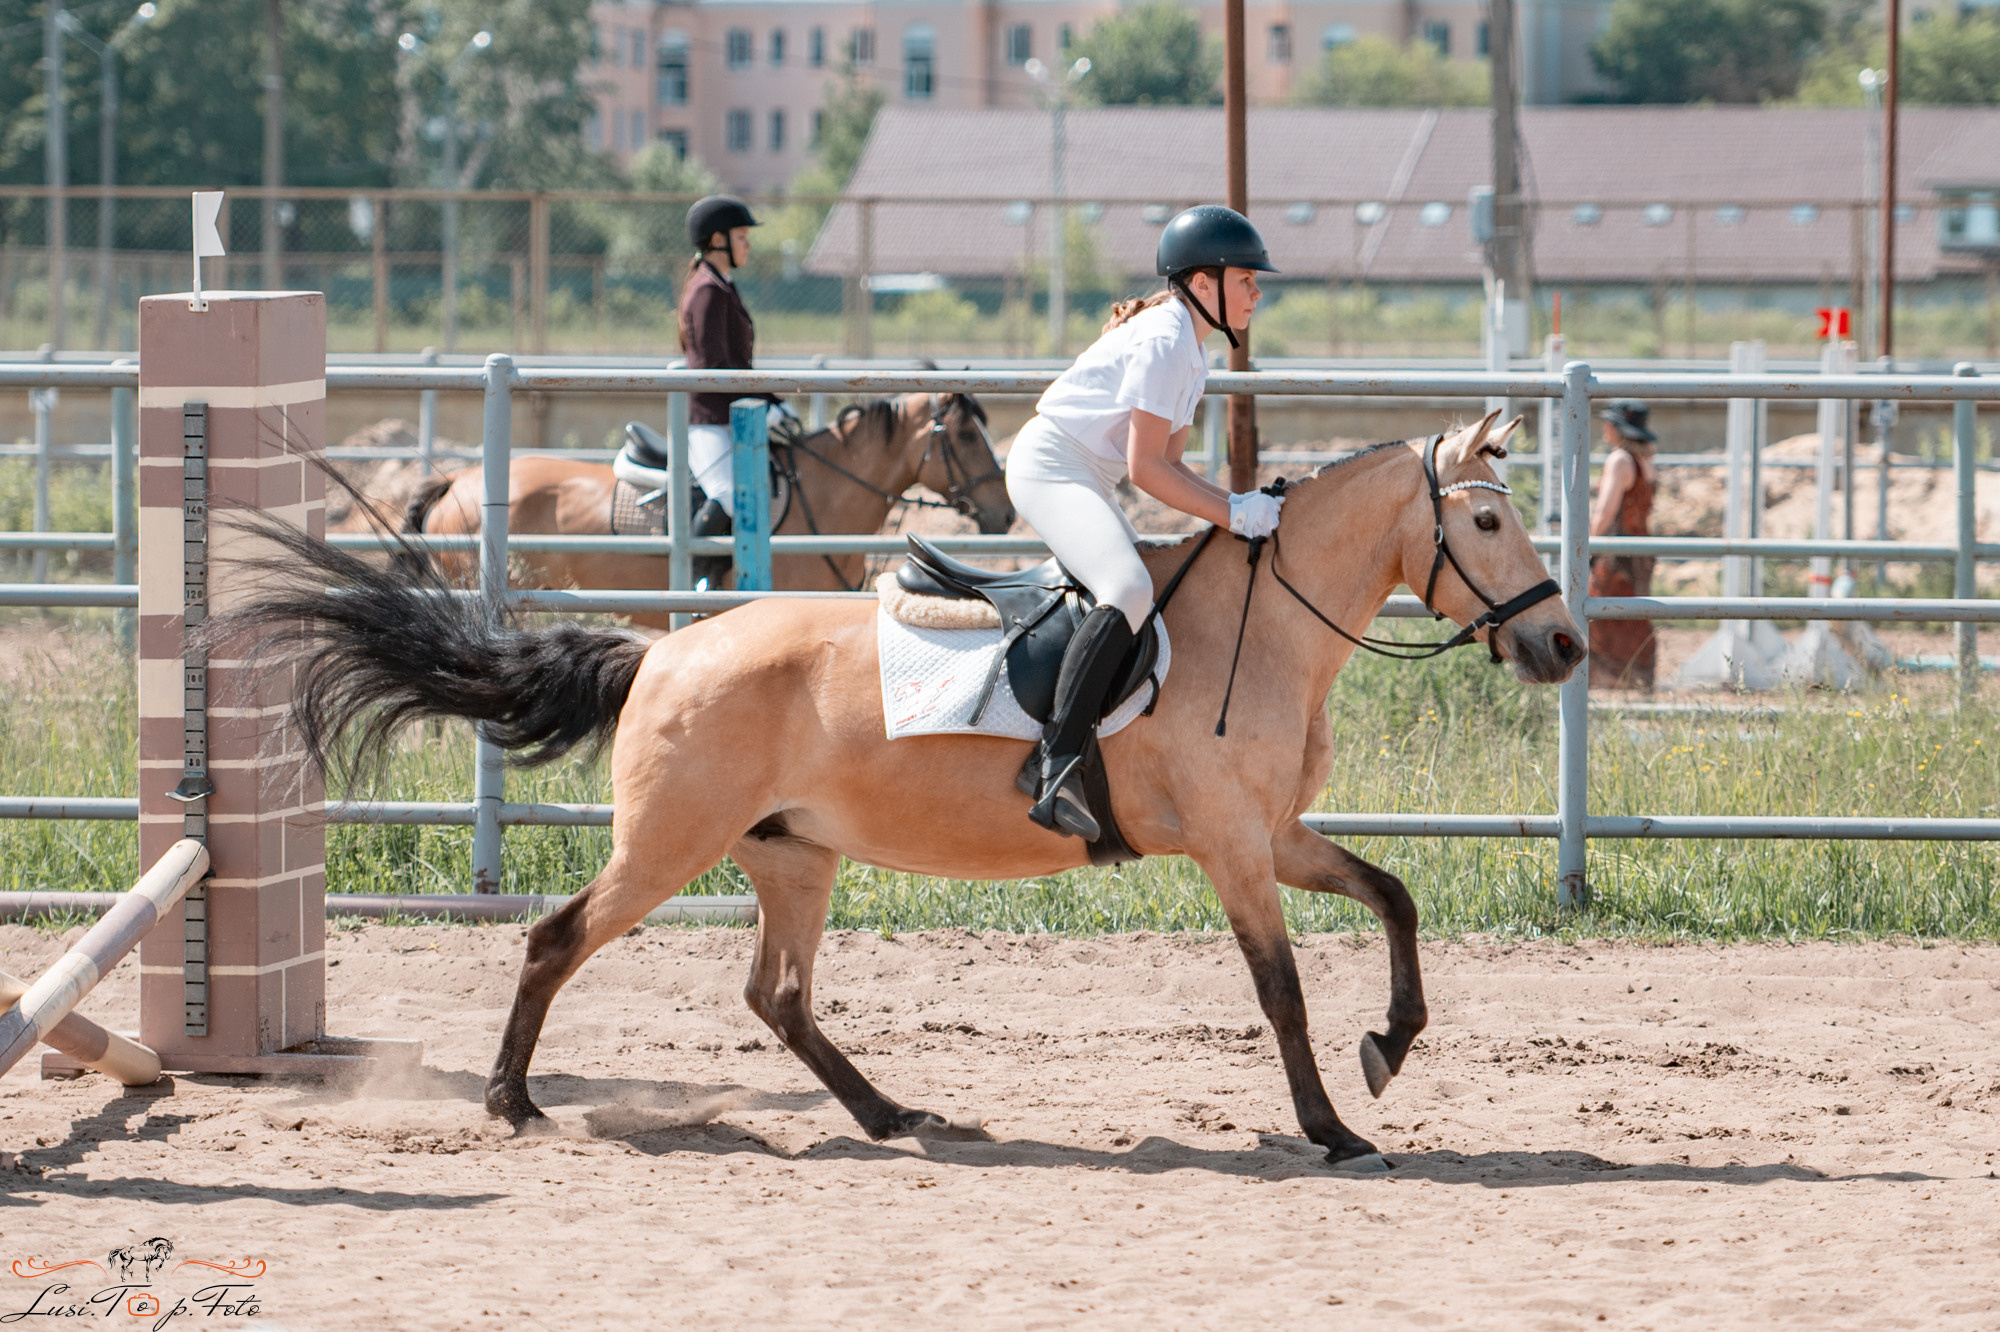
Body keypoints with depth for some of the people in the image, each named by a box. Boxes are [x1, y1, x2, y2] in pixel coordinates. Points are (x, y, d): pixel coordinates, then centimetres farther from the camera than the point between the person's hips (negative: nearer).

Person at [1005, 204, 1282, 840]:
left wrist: (1241, 504, 4)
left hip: (1086, 481, 12)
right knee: (1130, 592, -30)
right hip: (1051, 468, -12)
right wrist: (1233, 514, -18)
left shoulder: (1190, 350, 16)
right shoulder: (1165, 340, -17)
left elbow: (1169, 464, 16)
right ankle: (1058, 768, -38)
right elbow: (1146, 468, -20)